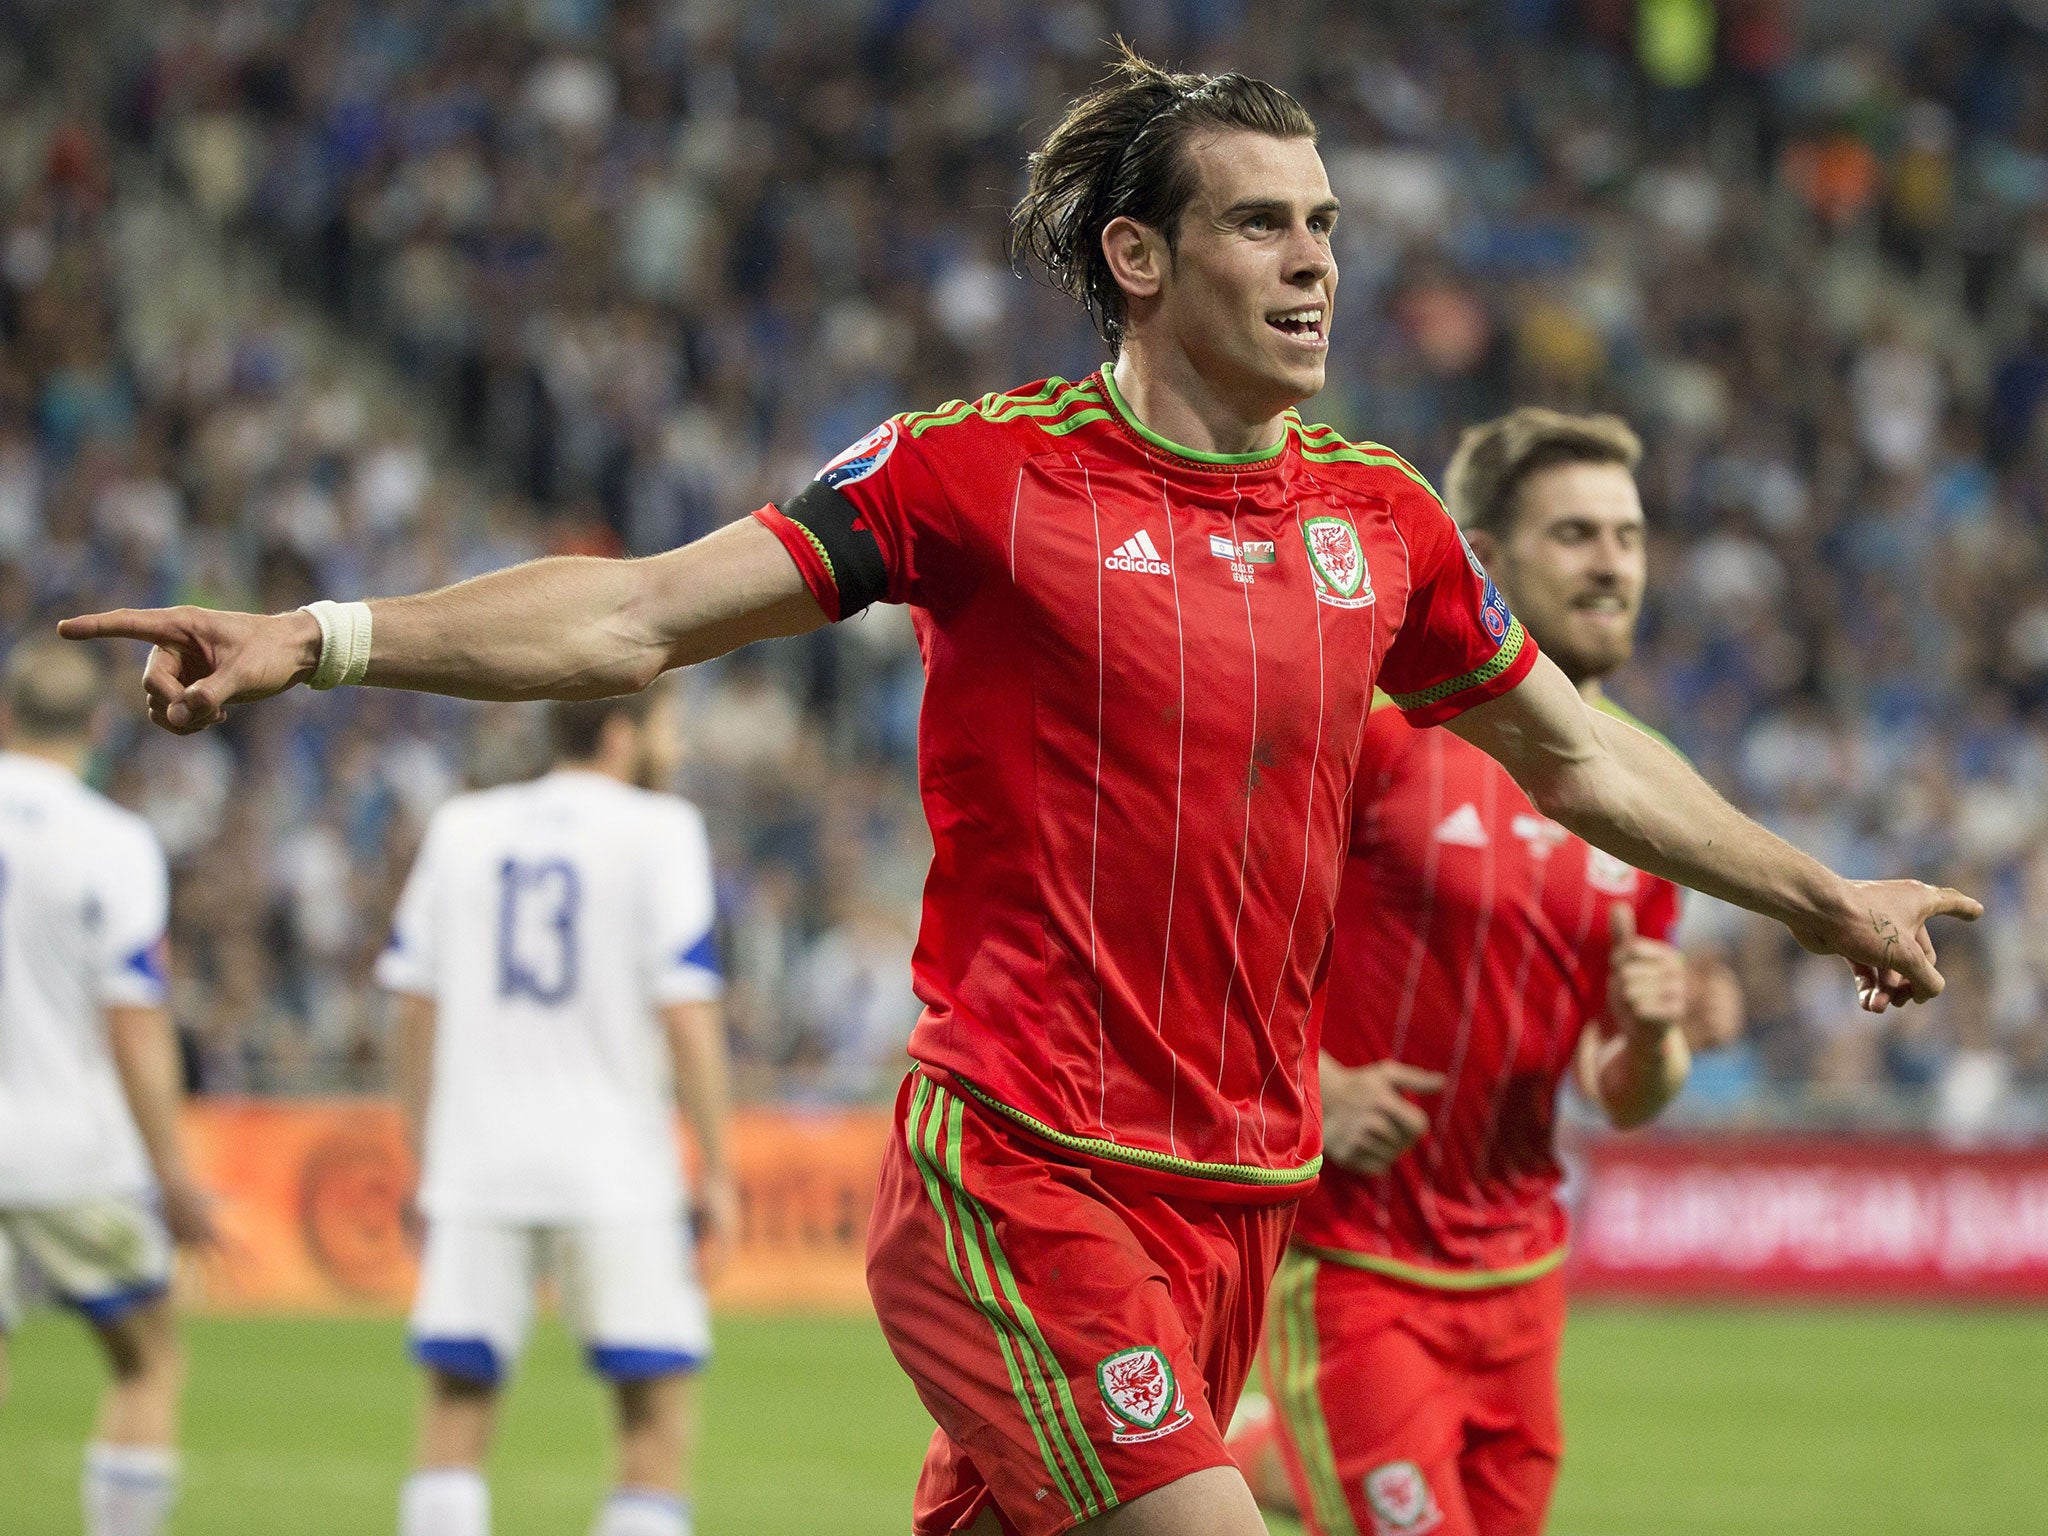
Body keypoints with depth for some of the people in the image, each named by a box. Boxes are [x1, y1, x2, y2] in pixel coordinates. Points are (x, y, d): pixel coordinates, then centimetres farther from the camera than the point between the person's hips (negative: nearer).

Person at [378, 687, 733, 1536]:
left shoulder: (458, 828, 11)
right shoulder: (657, 831, -2)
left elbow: (416, 1011, 10)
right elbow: (686, 1011, -8)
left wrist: (426, 1161, 18)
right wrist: (716, 1169, -3)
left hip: (474, 1173, 4)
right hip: (614, 1176, -4)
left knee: (456, 1410, 5)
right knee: (658, 1411, 3)